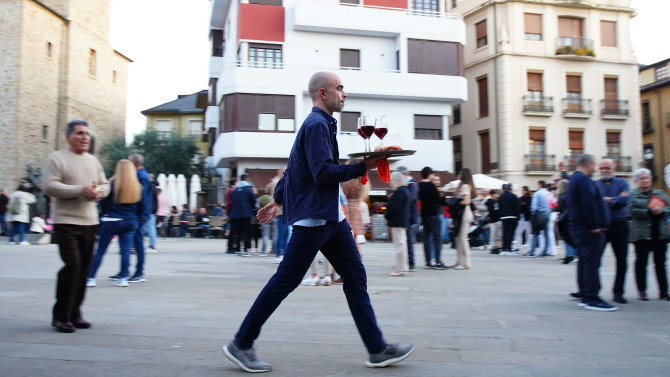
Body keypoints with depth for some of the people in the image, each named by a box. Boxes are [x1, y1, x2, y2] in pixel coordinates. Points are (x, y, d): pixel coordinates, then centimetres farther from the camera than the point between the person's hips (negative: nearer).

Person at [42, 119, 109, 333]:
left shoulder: (93, 161, 16)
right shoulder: (57, 158, -2)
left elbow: (105, 185, 19)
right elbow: (49, 186, -13)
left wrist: (98, 191, -4)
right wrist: (80, 189, -18)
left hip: (90, 223, 6)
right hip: (66, 222, -6)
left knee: (83, 269, 7)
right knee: (72, 265, -14)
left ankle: (75, 313, 18)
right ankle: (60, 316, 0)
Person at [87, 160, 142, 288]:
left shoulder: (113, 184, -9)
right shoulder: (137, 186, 4)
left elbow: (104, 202, -4)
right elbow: (139, 207, 9)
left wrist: (103, 214, 12)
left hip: (111, 221, -3)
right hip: (130, 222, 3)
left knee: (100, 251, 4)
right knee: (126, 251, 5)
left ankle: (91, 278, 7)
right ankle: (123, 278, 3)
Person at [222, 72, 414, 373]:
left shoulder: (321, 123, 20)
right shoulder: (316, 124, -12)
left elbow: (294, 167, 24)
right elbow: (323, 172, -23)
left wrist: (278, 200, 28)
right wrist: (364, 167, -17)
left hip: (331, 217, 10)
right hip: (313, 216, -10)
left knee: (355, 277, 8)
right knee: (286, 281, -3)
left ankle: (377, 350, 14)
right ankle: (241, 345, 12)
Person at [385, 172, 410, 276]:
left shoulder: (399, 192, -17)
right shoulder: (405, 190, 14)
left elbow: (394, 208, -21)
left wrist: (387, 216, -8)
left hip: (397, 222, -11)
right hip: (403, 221, 11)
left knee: (399, 244, -7)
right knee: (402, 243, 15)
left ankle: (400, 268, -4)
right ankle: (403, 267, 22)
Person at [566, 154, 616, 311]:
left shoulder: (574, 179, 20)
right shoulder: (584, 179, -14)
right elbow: (588, 204, -22)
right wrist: (595, 226, -21)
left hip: (577, 226, 11)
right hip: (587, 228, -11)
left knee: (584, 261, 13)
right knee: (592, 262, -9)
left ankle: (585, 296, 17)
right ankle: (592, 298, -7)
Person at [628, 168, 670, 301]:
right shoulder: (633, 195, 3)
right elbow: (633, 211, -10)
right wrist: (650, 211, -17)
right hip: (642, 235, -3)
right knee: (641, 263, 0)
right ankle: (642, 291, 7)